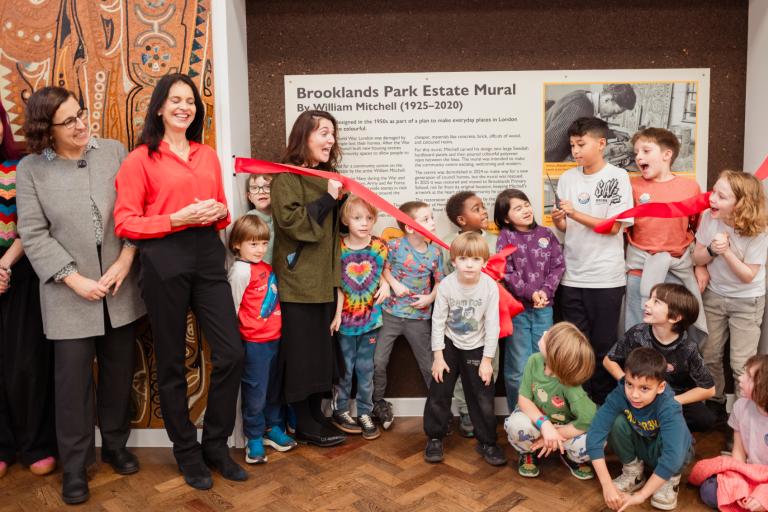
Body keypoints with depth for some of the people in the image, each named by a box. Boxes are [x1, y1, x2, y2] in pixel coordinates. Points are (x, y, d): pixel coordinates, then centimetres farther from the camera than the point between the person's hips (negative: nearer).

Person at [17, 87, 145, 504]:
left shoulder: (115, 152, 3)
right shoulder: (29, 169, -1)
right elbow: (33, 235, -5)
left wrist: (125, 261, -10)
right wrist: (76, 280, -12)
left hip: (120, 288, 2)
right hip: (69, 295, -2)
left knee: (119, 372, 14)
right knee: (73, 382, 5)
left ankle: (115, 445, 35)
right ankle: (75, 467, 23)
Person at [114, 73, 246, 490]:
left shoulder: (208, 155, 14)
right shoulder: (140, 159, -2)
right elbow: (124, 223, -6)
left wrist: (218, 212, -2)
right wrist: (177, 219, -16)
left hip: (208, 256, 5)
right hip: (164, 262, -4)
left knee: (231, 354, 1)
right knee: (172, 362, 7)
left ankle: (216, 445, 22)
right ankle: (187, 452, 24)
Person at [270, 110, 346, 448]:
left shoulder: (327, 176, 15)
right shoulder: (286, 178, -7)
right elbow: (291, 221, -20)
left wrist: (340, 200, 6)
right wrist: (328, 199, -16)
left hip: (324, 279, 8)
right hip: (298, 280, -7)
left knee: (322, 350, 12)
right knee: (301, 352, 0)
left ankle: (316, 416, 25)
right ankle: (304, 426, 12)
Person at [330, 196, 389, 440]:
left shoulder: (380, 246, -3)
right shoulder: (339, 248, -9)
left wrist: (385, 283, -9)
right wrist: (337, 314, -11)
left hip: (371, 318, 2)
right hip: (345, 318, -2)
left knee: (366, 369, 11)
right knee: (344, 368, 11)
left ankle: (365, 413, 25)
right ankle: (340, 411, 28)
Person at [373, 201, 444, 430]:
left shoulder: (435, 252, -3)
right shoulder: (395, 246, -10)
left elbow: (440, 282, 5)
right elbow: (384, 268, 2)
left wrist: (430, 298, -11)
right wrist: (394, 284, -14)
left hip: (419, 316, 1)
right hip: (391, 313, -1)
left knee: (429, 365, 9)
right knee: (378, 361, 0)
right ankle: (379, 402, 23)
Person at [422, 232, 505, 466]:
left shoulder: (490, 286, -19)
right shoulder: (446, 285, -19)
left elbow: (492, 325, -13)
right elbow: (438, 321, -11)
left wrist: (487, 359, -11)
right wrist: (438, 356, -10)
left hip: (476, 347, 0)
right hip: (449, 344, 0)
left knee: (483, 397, 4)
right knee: (438, 393, 4)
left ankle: (487, 442, 22)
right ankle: (434, 438, 22)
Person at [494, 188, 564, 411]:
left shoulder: (546, 234, 6)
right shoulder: (505, 237, -3)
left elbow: (558, 266, 3)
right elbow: (506, 273, -9)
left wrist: (545, 291, -10)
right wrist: (530, 293, -15)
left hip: (544, 308, 3)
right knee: (518, 367, 2)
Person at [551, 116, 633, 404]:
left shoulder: (617, 177, -5)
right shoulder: (567, 178, 7)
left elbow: (614, 227, -10)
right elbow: (566, 227, 10)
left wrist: (575, 213, -17)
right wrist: (557, 220, -11)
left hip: (606, 278, -3)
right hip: (572, 276, 3)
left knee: (603, 346, 6)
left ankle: (602, 403, 23)